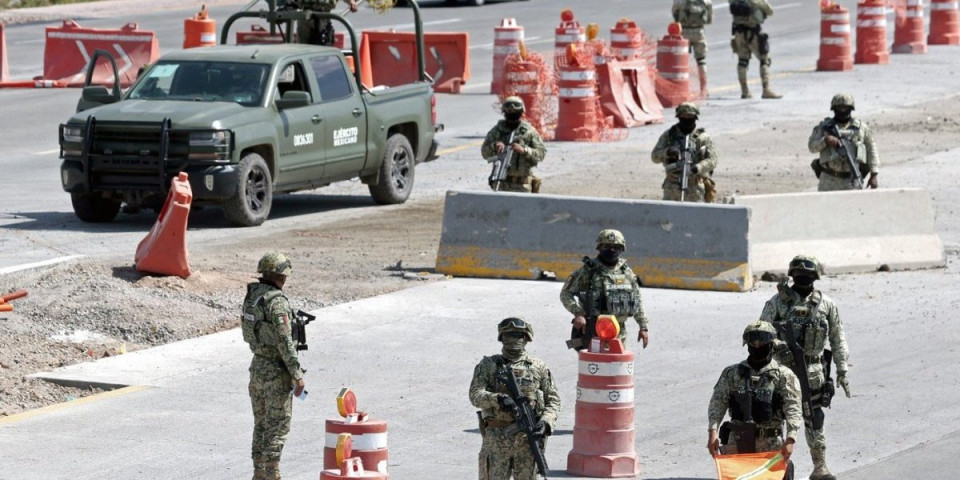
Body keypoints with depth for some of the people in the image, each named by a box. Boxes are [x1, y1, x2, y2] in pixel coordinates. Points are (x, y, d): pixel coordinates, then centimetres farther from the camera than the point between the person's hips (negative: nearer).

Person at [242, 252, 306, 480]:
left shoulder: (252, 296, 8)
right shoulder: (277, 301, -19)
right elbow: (284, 341, -22)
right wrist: (297, 375, -19)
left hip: (257, 366, 8)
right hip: (276, 370, -8)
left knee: (262, 424, 14)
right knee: (278, 425, -3)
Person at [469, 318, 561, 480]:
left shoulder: (539, 367, 9)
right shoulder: (488, 365, 6)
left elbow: (553, 400, 9)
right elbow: (476, 395, -7)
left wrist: (546, 421, -10)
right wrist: (498, 399, -26)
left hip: (528, 438, 1)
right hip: (496, 438, -1)